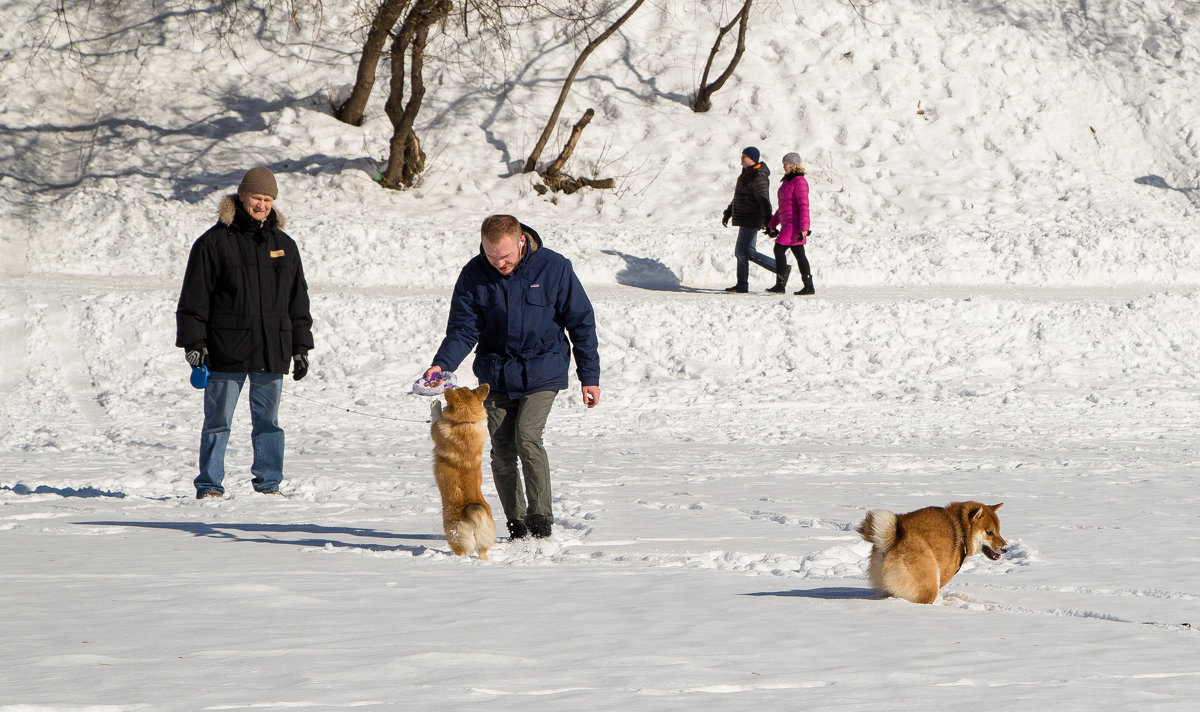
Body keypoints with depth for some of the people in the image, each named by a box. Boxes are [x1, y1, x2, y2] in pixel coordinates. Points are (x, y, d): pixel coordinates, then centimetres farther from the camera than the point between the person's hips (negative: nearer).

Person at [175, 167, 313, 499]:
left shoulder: (283, 245, 13)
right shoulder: (215, 242, -1)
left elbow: (298, 300, 18)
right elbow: (194, 297, -1)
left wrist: (301, 347, 14)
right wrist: (193, 341, -7)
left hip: (272, 352, 4)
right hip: (227, 350, -4)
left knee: (268, 420, 7)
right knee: (218, 420, -1)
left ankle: (269, 483, 15)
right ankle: (209, 485, 6)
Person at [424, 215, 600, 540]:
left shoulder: (554, 268, -10)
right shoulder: (474, 274, -6)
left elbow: (581, 322, -2)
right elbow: (463, 329, -4)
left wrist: (589, 376, -1)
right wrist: (442, 364, -23)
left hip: (542, 372, -3)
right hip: (496, 375, 3)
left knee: (527, 437, -20)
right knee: (502, 452, 0)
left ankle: (540, 520, -10)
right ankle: (516, 525, 12)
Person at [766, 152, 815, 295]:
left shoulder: (799, 182, -13)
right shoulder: (787, 181, 18)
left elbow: (803, 206, -19)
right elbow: (783, 206, 24)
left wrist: (804, 228, -24)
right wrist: (773, 224, 23)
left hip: (795, 223, -10)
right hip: (787, 224, 10)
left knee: (779, 249, -13)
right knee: (799, 254, 8)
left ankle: (780, 284, -13)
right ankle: (809, 287, 9)